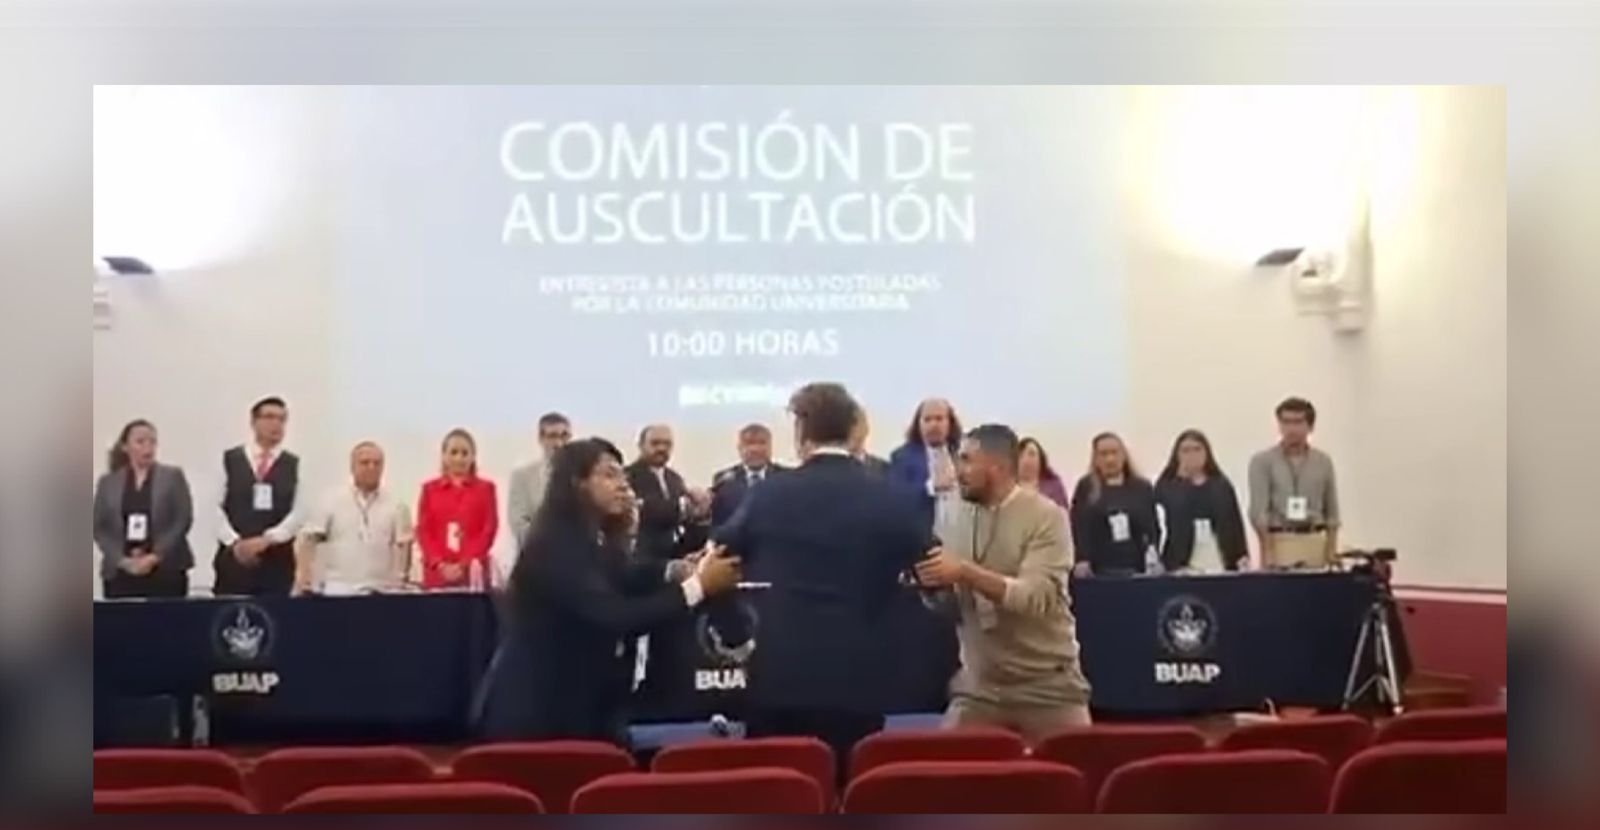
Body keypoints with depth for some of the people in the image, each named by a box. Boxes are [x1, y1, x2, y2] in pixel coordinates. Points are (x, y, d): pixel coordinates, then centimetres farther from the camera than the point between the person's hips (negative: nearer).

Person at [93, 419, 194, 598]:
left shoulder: (173, 476, 8)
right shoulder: (108, 482, 12)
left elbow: (183, 520, 0)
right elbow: (99, 528, 7)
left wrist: (155, 556, -9)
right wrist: (122, 560, -8)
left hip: (165, 571, -1)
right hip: (120, 573, 1)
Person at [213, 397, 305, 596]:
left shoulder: (294, 464, 7)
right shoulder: (229, 459, 7)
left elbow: (298, 512, -2)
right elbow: (217, 507, 2)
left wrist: (267, 539, -15)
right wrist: (234, 541, -11)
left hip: (276, 560, 0)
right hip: (233, 557, 0)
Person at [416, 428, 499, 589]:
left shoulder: (485, 488, 9)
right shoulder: (430, 489, 12)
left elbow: (489, 531, 1)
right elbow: (424, 531, 6)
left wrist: (464, 565, -10)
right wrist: (440, 564, -10)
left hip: (473, 574, -1)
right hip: (436, 574, 1)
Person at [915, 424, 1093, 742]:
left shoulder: (1046, 516, -10)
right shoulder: (961, 519, 7)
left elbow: (1036, 597, -22)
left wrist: (966, 572, -29)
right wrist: (933, 583, -11)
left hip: (1047, 685, -4)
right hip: (979, 686, 4)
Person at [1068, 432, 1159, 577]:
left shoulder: (1142, 488, 12)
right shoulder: (1086, 488, 7)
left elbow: (1153, 527, 12)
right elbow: (1078, 528, -1)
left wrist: (1152, 551, -6)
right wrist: (1082, 561, -13)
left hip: (1136, 570, 2)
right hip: (1099, 571, -2)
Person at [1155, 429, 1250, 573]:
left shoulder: (1222, 485, 14)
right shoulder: (1166, 486, 6)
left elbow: (1235, 523, 12)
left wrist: (1243, 555, 1)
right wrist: (1182, 480, -7)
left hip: (1219, 565, 3)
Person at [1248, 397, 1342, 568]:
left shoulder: (1323, 462, 10)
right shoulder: (1262, 461, 0)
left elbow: (1331, 511, 11)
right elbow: (1259, 510, -6)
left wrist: (1331, 551, 1)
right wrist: (1267, 552, -14)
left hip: (1315, 544, 3)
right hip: (1278, 542, -3)